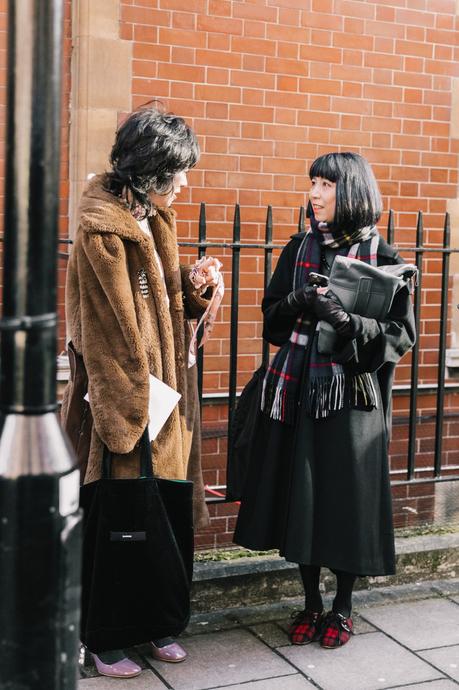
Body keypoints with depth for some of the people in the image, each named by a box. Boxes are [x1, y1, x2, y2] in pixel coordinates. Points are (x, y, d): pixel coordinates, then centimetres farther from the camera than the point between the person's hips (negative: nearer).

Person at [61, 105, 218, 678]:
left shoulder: (154, 220, 9)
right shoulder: (101, 230, -17)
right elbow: (108, 334, -18)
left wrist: (199, 290, -3)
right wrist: (130, 416, -17)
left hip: (165, 389, 8)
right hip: (126, 400, -8)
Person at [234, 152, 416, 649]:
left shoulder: (381, 257, -4)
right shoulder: (300, 248, 8)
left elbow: (402, 332, -6)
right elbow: (271, 317, 9)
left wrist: (349, 322, -21)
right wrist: (300, 301, -12)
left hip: (353, 393, -3)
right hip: (299, 389, 4)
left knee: (348, 495, 3)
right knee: (301, 495, 6)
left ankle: (342, 608, 22)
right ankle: (311, 604, 24)